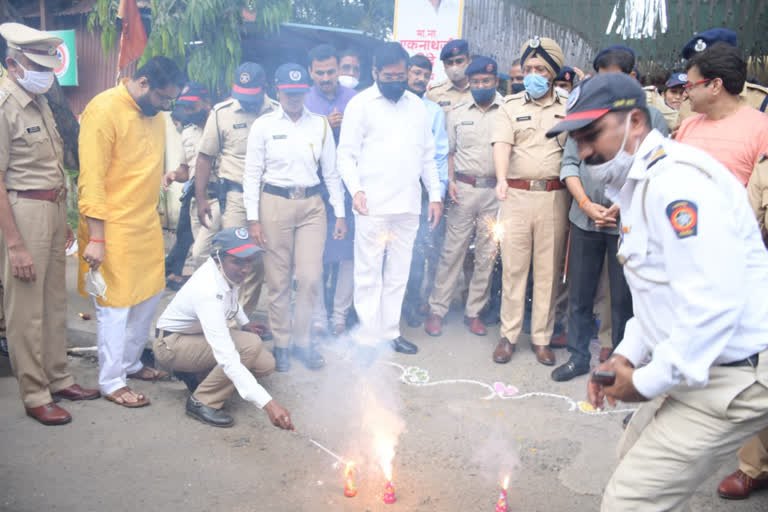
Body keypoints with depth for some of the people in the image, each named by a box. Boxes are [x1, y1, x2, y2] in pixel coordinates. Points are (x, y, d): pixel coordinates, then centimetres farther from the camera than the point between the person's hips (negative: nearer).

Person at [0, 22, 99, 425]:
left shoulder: (39, 101, 11)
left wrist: (63, 221, 16)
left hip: (53, 208, 8)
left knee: (55, 301, 15)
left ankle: (58, 379, 28)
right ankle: (34, 395, 13)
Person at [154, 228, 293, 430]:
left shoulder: (227, 270, -13)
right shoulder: (209, 292, -38)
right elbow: (227, 359, -45)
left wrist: (244, 322, 13)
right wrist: (268, 403, -50)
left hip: (200, 333, 8)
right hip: (172, 344, -8)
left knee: (265, 364, -6)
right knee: (251, 345, -30)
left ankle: (197, 373, 12)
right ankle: (202, 402, -12)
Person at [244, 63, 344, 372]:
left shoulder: (320, 125, 7)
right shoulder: (264, 126, 1)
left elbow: (331, 172, 10)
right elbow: (252, 173, 0)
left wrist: (340, 213, 7)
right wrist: (253, 219, -6)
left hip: (311, 204, 2)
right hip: (275, 203, -1)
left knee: (311, 277, -4)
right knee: (278, 280, 3)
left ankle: (302, 341, 16)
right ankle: (282, 343, 20)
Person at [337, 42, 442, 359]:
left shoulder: (417, 105, 15)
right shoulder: (360, 104, 0)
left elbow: (428, 155, 17)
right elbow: (346, 154, -3)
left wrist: (435, 195, 10)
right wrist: (355, 189, -18)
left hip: (409, 206, 5)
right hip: (373, 206, -4)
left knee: (398, 274, 11)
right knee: (368, 274, 0)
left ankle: (390, 330, 22)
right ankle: (368, 336, 9)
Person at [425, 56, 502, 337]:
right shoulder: (457, 113, 8)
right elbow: (448, 151, 12)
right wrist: (450, 181, -1)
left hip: (495, 190, 0)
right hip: (463, 188, 0)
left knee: (487, 255, 6)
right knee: (452, 251, 1)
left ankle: (474, 311, 18)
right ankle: (437, 310, 10)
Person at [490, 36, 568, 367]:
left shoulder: (567, 108, 11)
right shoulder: (511, 106, 8)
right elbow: (502, 143, -8)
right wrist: (501, 178, -27)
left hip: (554, 197, 1)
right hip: (516, 194, 0)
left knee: (549, 270, 5)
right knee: (513, 267, 3)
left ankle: (542, 337, 17)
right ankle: (508, 335, 14)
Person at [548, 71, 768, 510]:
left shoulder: (676, 179, -21)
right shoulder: (641, 183, 13)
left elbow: (713, 301, -27)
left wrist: (649, 382, -17)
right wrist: (628, 354, 9)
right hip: (699, 369, 10)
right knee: (638, 456, 21)